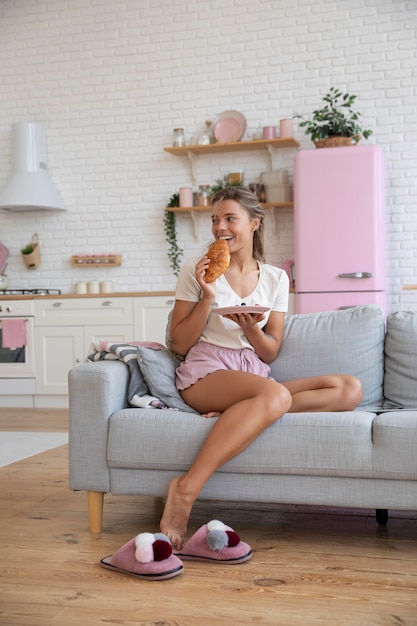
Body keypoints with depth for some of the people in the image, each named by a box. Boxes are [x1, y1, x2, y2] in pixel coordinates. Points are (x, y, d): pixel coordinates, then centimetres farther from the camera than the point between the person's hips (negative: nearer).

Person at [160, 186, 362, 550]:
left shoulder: (275, 278, 11)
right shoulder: (196, 271, 3)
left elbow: (270, 354, 9)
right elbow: (180, 345, 1)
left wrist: (250, 329, -12)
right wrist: (208, 298, -11)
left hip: (255, 373, 5)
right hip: (205, 373, -5)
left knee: (350, 389, -16)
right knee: (275, 395, -38)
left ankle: (235, 414, -26)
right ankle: (186, 489, -40)